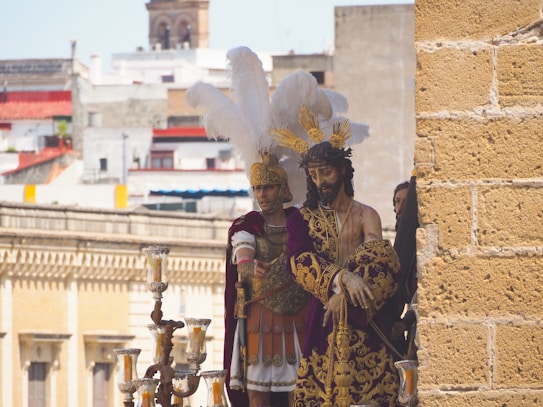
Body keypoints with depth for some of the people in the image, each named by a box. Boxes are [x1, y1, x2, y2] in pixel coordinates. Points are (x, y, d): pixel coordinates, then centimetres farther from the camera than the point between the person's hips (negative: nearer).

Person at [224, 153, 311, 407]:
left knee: (297, 386, -1)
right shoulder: (247, 226, 2)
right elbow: (242, 264, -16)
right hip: (259, 317, -1)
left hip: (297, 318, 1)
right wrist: (251, 268, -39)